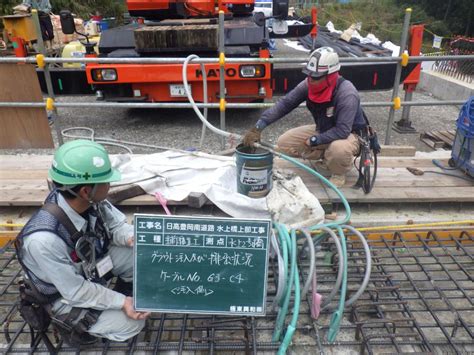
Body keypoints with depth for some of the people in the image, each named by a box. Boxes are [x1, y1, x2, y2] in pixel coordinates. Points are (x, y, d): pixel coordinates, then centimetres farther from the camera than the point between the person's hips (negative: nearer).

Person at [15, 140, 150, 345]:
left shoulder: (90, 201, -22)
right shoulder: (44, 239, -40)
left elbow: (116, 224, -6)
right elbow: (76, 291, -29)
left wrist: (131, 238, -28)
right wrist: (121, 302, -25)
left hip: (93, 262, 6)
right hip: (67, 294, -5)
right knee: (132, 323, -12)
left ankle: (121, 295, 15)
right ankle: (70, 323, 12)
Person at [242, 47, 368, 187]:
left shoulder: (347, 94, -33)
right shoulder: (309, 84, -16)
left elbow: (342, 131, -34)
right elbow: (285, 103, -15)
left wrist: (314, 141, -28)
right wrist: (258, 127, -24)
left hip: (349, 134, -6)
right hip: (323, 130, 6)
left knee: (338, 148, -42)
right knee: (284, 143, -5)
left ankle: (338, 173, -4)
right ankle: (327, 156, 11)